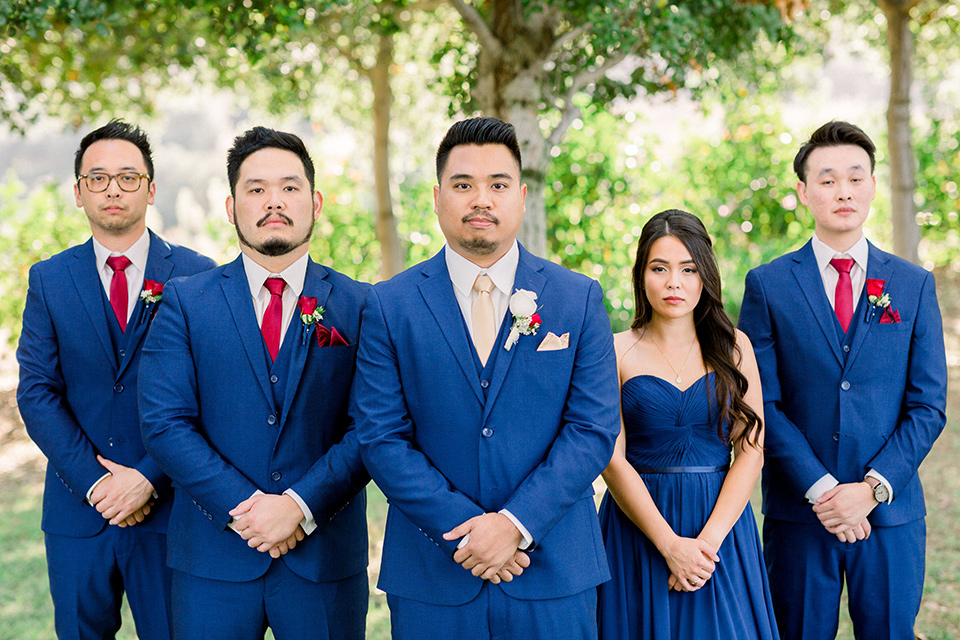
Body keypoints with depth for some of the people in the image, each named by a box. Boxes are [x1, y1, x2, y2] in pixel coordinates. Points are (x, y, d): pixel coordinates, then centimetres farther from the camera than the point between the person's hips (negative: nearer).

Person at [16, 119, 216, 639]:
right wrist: (96, 480, -11)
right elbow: (37, 392, 0)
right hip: (76, 510, 2)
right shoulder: (49, 279, 6)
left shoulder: (196, 275, 0)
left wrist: (149, 479, -14)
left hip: (167, 506, -2)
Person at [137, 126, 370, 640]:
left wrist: (301, 506, -16)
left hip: (327, 557, 0)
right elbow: (163, 422, -5)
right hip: (213, 558, 0)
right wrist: (243, 507, -14)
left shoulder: (360, 306, 2)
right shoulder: (185, 303, 3)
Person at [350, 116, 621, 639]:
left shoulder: (579, 299, 2)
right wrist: (463, 528, -13)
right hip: (431, 574, 0)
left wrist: (517, 525, -13)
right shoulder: (389, 306, 1)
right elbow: (380, 437, -4)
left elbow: (593, 429, -3)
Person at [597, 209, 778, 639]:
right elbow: (612, 460, -7)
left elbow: (751, 451, -1)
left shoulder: (734, 347, 5)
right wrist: (669, 543, -15)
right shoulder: (616, 352, -1)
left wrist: (709, 540, -12)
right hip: (638, 527, -2)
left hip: (723, 524, 2)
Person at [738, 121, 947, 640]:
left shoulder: (914, 285, 6)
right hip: (798, 510, -1)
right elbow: (762, 404, -4)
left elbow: (928, 405, 2)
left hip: (892, 511, 1)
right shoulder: (767, 284, 1)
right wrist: (820, 489, -13)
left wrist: (874, 488, -10)